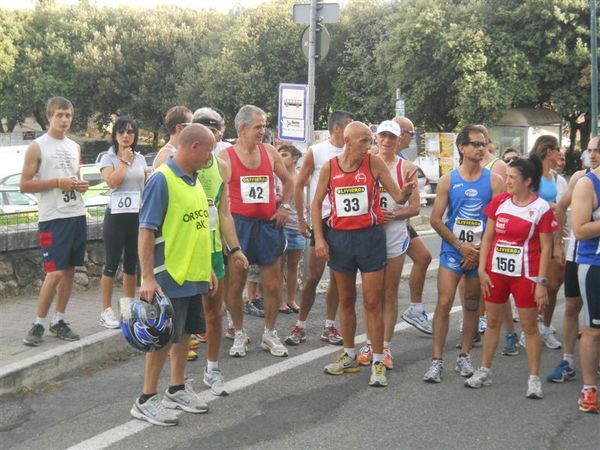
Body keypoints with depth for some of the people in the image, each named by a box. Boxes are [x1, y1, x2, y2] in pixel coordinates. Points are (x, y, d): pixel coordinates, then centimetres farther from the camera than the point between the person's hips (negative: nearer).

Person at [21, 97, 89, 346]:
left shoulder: (74, 147, 14)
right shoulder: (37, 147, -4)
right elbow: (24, 185, -8)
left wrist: (82, 185, 2)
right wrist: (58, 182, -17)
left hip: (77, 215, 6)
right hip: (53, 218, -6)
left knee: (69, 270, 8)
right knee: (55, 273, -11)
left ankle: (58, 321, 17)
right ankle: (38, 324, 1)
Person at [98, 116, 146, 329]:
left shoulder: (140, 159, 11)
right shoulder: (108, 158, -1)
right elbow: (111, 181, -18)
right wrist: (124, 161, -12)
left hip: (138, 216, 4)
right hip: (116, 215, -4)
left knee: (132, 265, 9)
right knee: (112, 265, -2)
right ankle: (106, 311, 3)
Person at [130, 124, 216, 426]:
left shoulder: (194, 181, 10)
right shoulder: (161, 180, -16)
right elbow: (146, 231, -18)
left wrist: (208, 268, 18)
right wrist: (148, 278, -22)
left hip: (194, 275, 8)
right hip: (168, 277, -8)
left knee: (184, 333, 15)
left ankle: (176, 389, 28)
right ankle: (146, 400, 8)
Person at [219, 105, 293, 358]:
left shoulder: (270, 152, 6)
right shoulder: (226, 156, -4)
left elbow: (288, 181, 21)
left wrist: (284, 206, 8)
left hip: (268, 225, 3)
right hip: (239, 225, -3)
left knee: (273, 286, 5)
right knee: (235, 284, 4)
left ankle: (270, 334, 22)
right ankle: (239, 334, 21)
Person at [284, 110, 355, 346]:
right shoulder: (316, 152, -3)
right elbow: (299, 185, 0)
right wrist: (301, 219, -4)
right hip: (322, 220, -3)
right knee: (314, 276, -3)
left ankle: (329, 327, 15)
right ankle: (300, 326, 9)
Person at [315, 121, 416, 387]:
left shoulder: (374, 163, -4)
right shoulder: (330, 168, 0)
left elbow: (399, 198, -3)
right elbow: (317, 203, 7)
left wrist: (406, 191, -27)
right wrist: (319, 238, 0)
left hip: (370, 236, -2)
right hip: (339, 238, 2)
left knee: (372, 302, -2)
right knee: (346, 300, 13)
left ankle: (378, 362, 5)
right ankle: (349, 355, 27)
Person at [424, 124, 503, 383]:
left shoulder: (494, 181, 1)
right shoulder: (448, 180, 2)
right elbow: (436, 220, -1)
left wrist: (478, 251, -9)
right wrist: (460, 246, -9)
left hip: (481, 253, 1)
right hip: (452, 251, -1)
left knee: (472, 306, 10)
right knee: (444, 303, -9)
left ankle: (464, 356, 22)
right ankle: (437, 360, -4)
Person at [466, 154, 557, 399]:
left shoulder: (541, 209, -8)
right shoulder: (499, 201, 3)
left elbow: (545, 248, -7)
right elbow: (488, 237, 7)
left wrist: (541, 282, -10)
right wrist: (482, 269, 1)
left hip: (525, 275, -4)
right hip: (496, 271, 4)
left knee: (529, 325, 3)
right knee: (493, 321, 13)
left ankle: (534, 378, 12)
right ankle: (484, 371, 24)